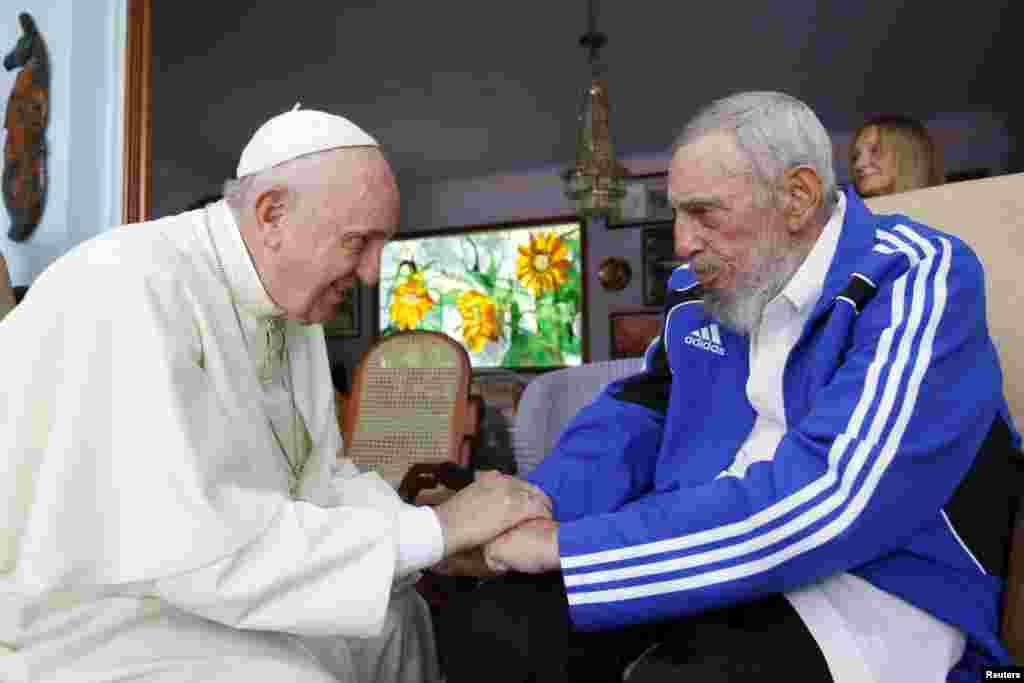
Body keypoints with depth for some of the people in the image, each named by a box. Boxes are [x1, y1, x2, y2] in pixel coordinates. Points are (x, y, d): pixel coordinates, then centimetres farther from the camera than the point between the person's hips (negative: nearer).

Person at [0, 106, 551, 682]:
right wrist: (434, 530, -28)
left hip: (217, 589, 9)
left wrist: (456, 535, -11)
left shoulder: (293, 305, 3)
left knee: (398, 617, 18)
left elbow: (316, 478, 5)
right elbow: (180, 541, -33)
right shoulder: (131, 290, -25)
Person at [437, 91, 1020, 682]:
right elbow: (633, 417, 13)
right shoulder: (701, 290, 8)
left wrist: (568, 546, -24)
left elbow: (822, 500, -27)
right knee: (485, 628, -12)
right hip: (701, 563, 6)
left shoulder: (917, 281, -14)